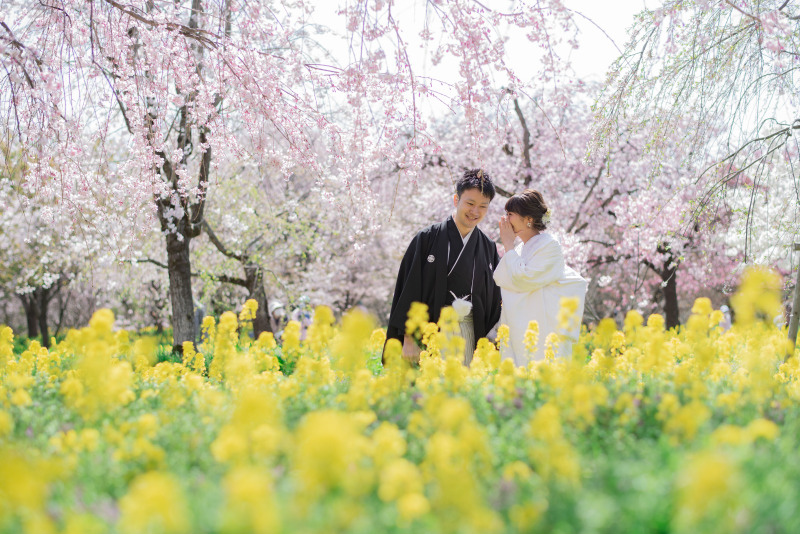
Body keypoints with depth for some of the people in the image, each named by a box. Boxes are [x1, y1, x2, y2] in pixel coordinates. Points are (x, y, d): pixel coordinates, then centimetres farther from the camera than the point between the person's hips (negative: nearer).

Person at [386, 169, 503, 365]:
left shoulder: (488, 248, 10)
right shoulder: (427, 238, 0)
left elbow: (494, 301, 14)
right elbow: (409, 288, -3)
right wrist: (409, 339, -9)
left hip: (471, 336, 3)